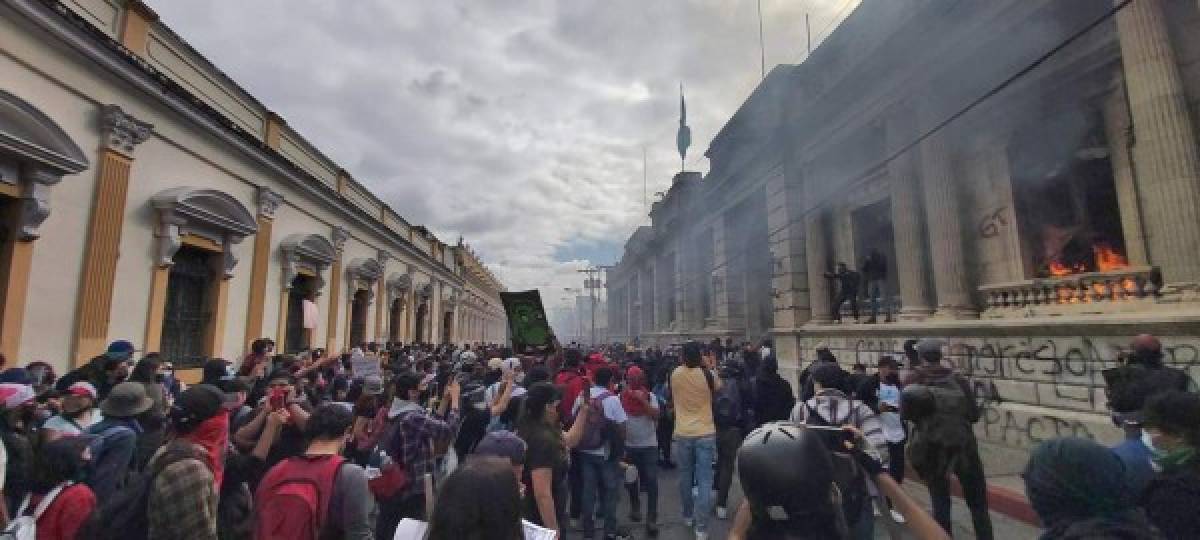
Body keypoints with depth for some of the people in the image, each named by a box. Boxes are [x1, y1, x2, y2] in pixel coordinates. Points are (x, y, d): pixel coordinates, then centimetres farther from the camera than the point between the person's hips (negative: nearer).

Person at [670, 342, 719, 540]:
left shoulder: (675, 374, -6)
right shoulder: (706, 374, -12)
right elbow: (718, 387, 8)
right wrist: (711, 368, 15)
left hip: (683, 434, 2)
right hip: (705, 433, -2)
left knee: (685, 477, 18)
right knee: (704, 481, 3)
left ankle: (688, 516, 33)